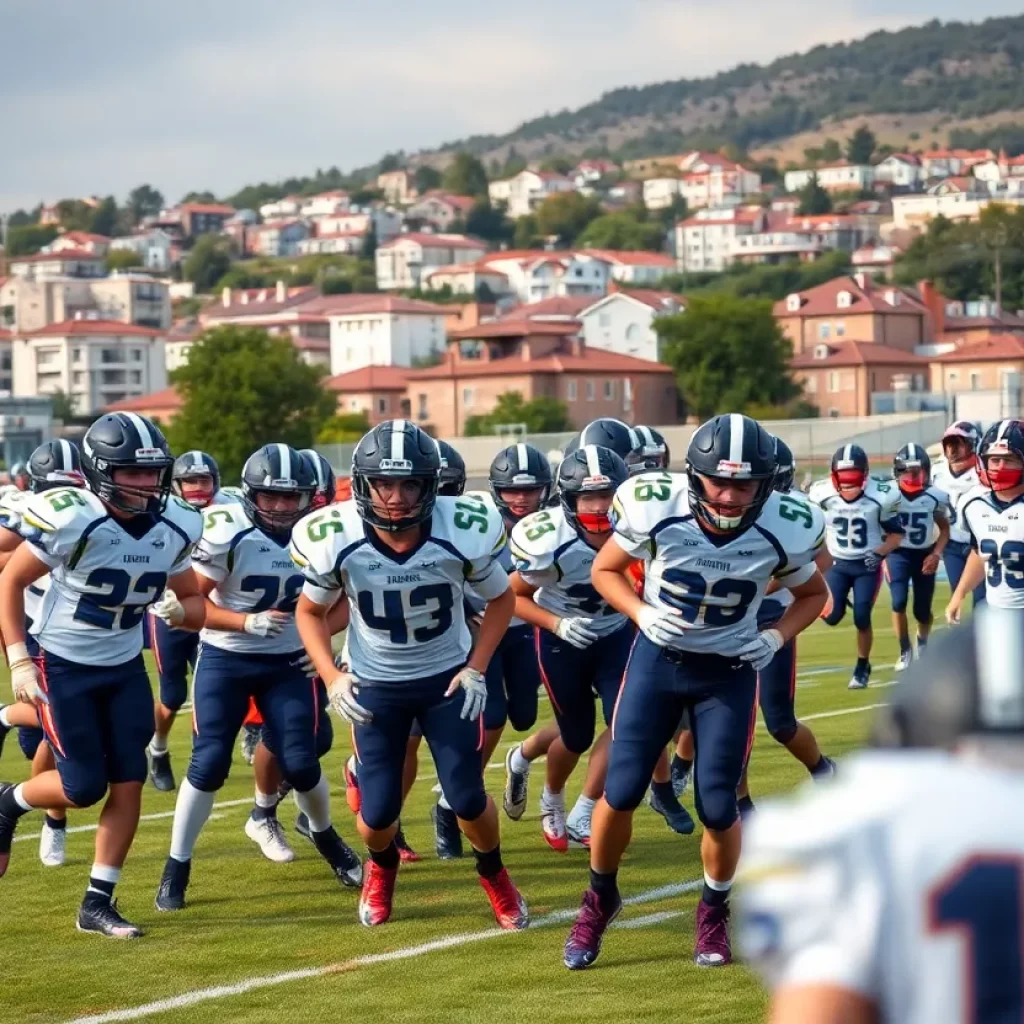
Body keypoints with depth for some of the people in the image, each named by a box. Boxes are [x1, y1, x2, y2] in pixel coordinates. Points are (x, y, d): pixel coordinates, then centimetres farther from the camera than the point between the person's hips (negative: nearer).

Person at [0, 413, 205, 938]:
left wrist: (180, 609, -18)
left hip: (125, 667, 5)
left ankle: (97, 904, 10)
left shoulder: (176, 527, -7)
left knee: (129, 781, -1)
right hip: (63, 667, -5)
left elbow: (193, 599, 7)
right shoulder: (70, 520, -24)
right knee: (85, 786, -6)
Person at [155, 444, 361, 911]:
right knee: (209, 763, -7)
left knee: (301, 763, 0)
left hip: (288, 663, 3)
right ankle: (176, 867, 6)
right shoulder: (226, 531, -18)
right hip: (225, 660, -3)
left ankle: (326, 837, 30)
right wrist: (248, 622, -27)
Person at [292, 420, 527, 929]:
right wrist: (332, 677, -15)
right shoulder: (334, 540, -23)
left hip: (448, 677, 0)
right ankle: (381, 868, 36)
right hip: (374, 684, 0)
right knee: (378, 810, -1)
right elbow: (310, 611, -3)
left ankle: (493, 874, 30)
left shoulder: (463, 534, -23)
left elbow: (500, 599, -2)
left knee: (467, 798, -2)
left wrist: (477, 669, -10)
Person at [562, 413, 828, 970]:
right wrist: (644, 614, -19)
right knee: (620, 793, -1)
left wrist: (777, 637, -14)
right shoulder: (656, 510, -23)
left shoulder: (783, 530, -20)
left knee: (718, 807, -1)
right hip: (657, 658, 0)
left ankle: (713, 913, 26)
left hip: (730, 671, 0)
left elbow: (813, 593, 3)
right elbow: (605, 571, -3)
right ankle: (600, 899, 25)